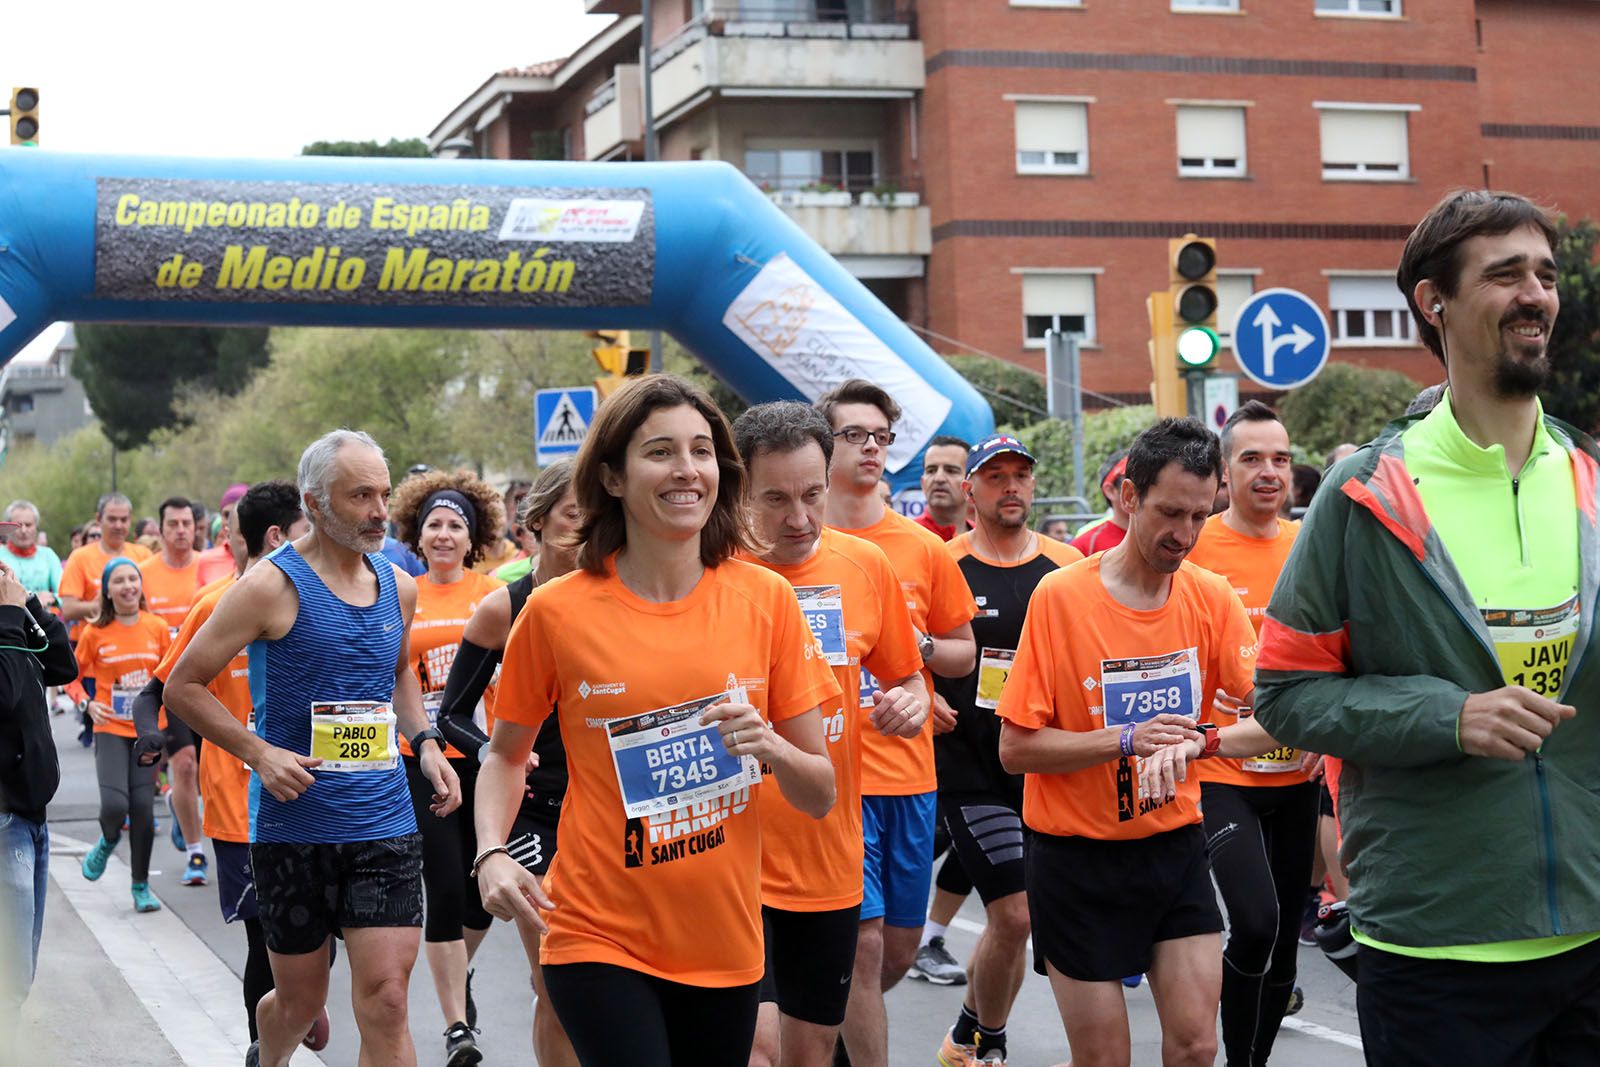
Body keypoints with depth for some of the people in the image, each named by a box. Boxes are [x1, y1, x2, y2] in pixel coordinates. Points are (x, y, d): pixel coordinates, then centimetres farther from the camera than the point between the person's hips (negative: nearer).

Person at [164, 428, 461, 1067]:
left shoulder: (398, 587, 8)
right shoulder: (273, 586, -9)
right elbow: (183, 685, -5)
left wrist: (424, 741, 10)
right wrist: (259, 753, -16)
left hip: (385, 823, 3)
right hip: (293, 827, -3)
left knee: (385, 1001, -8)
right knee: (301, 1000, 10)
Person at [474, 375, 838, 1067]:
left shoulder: (765, 599, -1)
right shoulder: (556, 612, -6)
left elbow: (821, 796, 4)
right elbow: (506, 754, 10)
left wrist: (768, 745, -16)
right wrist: (491, 854, -8)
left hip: (725, 943, 3)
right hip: (600, 937, -3)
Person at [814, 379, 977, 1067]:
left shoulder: (924, 548, 7)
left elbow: (964, 652, 14)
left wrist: (922, 649, -6)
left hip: (910, 769, 4)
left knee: (903, 942, 11)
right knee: (865, 938, -8)